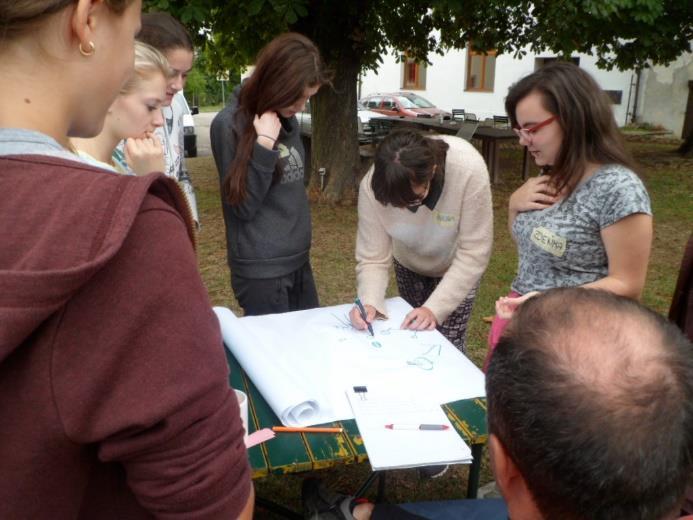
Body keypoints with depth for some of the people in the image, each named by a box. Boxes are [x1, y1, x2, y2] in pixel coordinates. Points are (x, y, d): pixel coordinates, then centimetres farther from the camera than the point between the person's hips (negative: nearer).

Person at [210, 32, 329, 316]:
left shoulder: (288, 119, 6)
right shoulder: (230, 123, -14)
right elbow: (243, 206, -16)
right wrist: (264, 146, -24)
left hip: (299, 259, 7)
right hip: (261, 268, -7)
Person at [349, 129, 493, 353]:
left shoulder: (469, 170, -38)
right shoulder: (373, 185, -31)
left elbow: (473, 255, -31)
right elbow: (372, 257, -24)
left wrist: (435, 309, -36)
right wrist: (370, 302, -41)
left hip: (456, 266, -2)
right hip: (409, 263, 2)